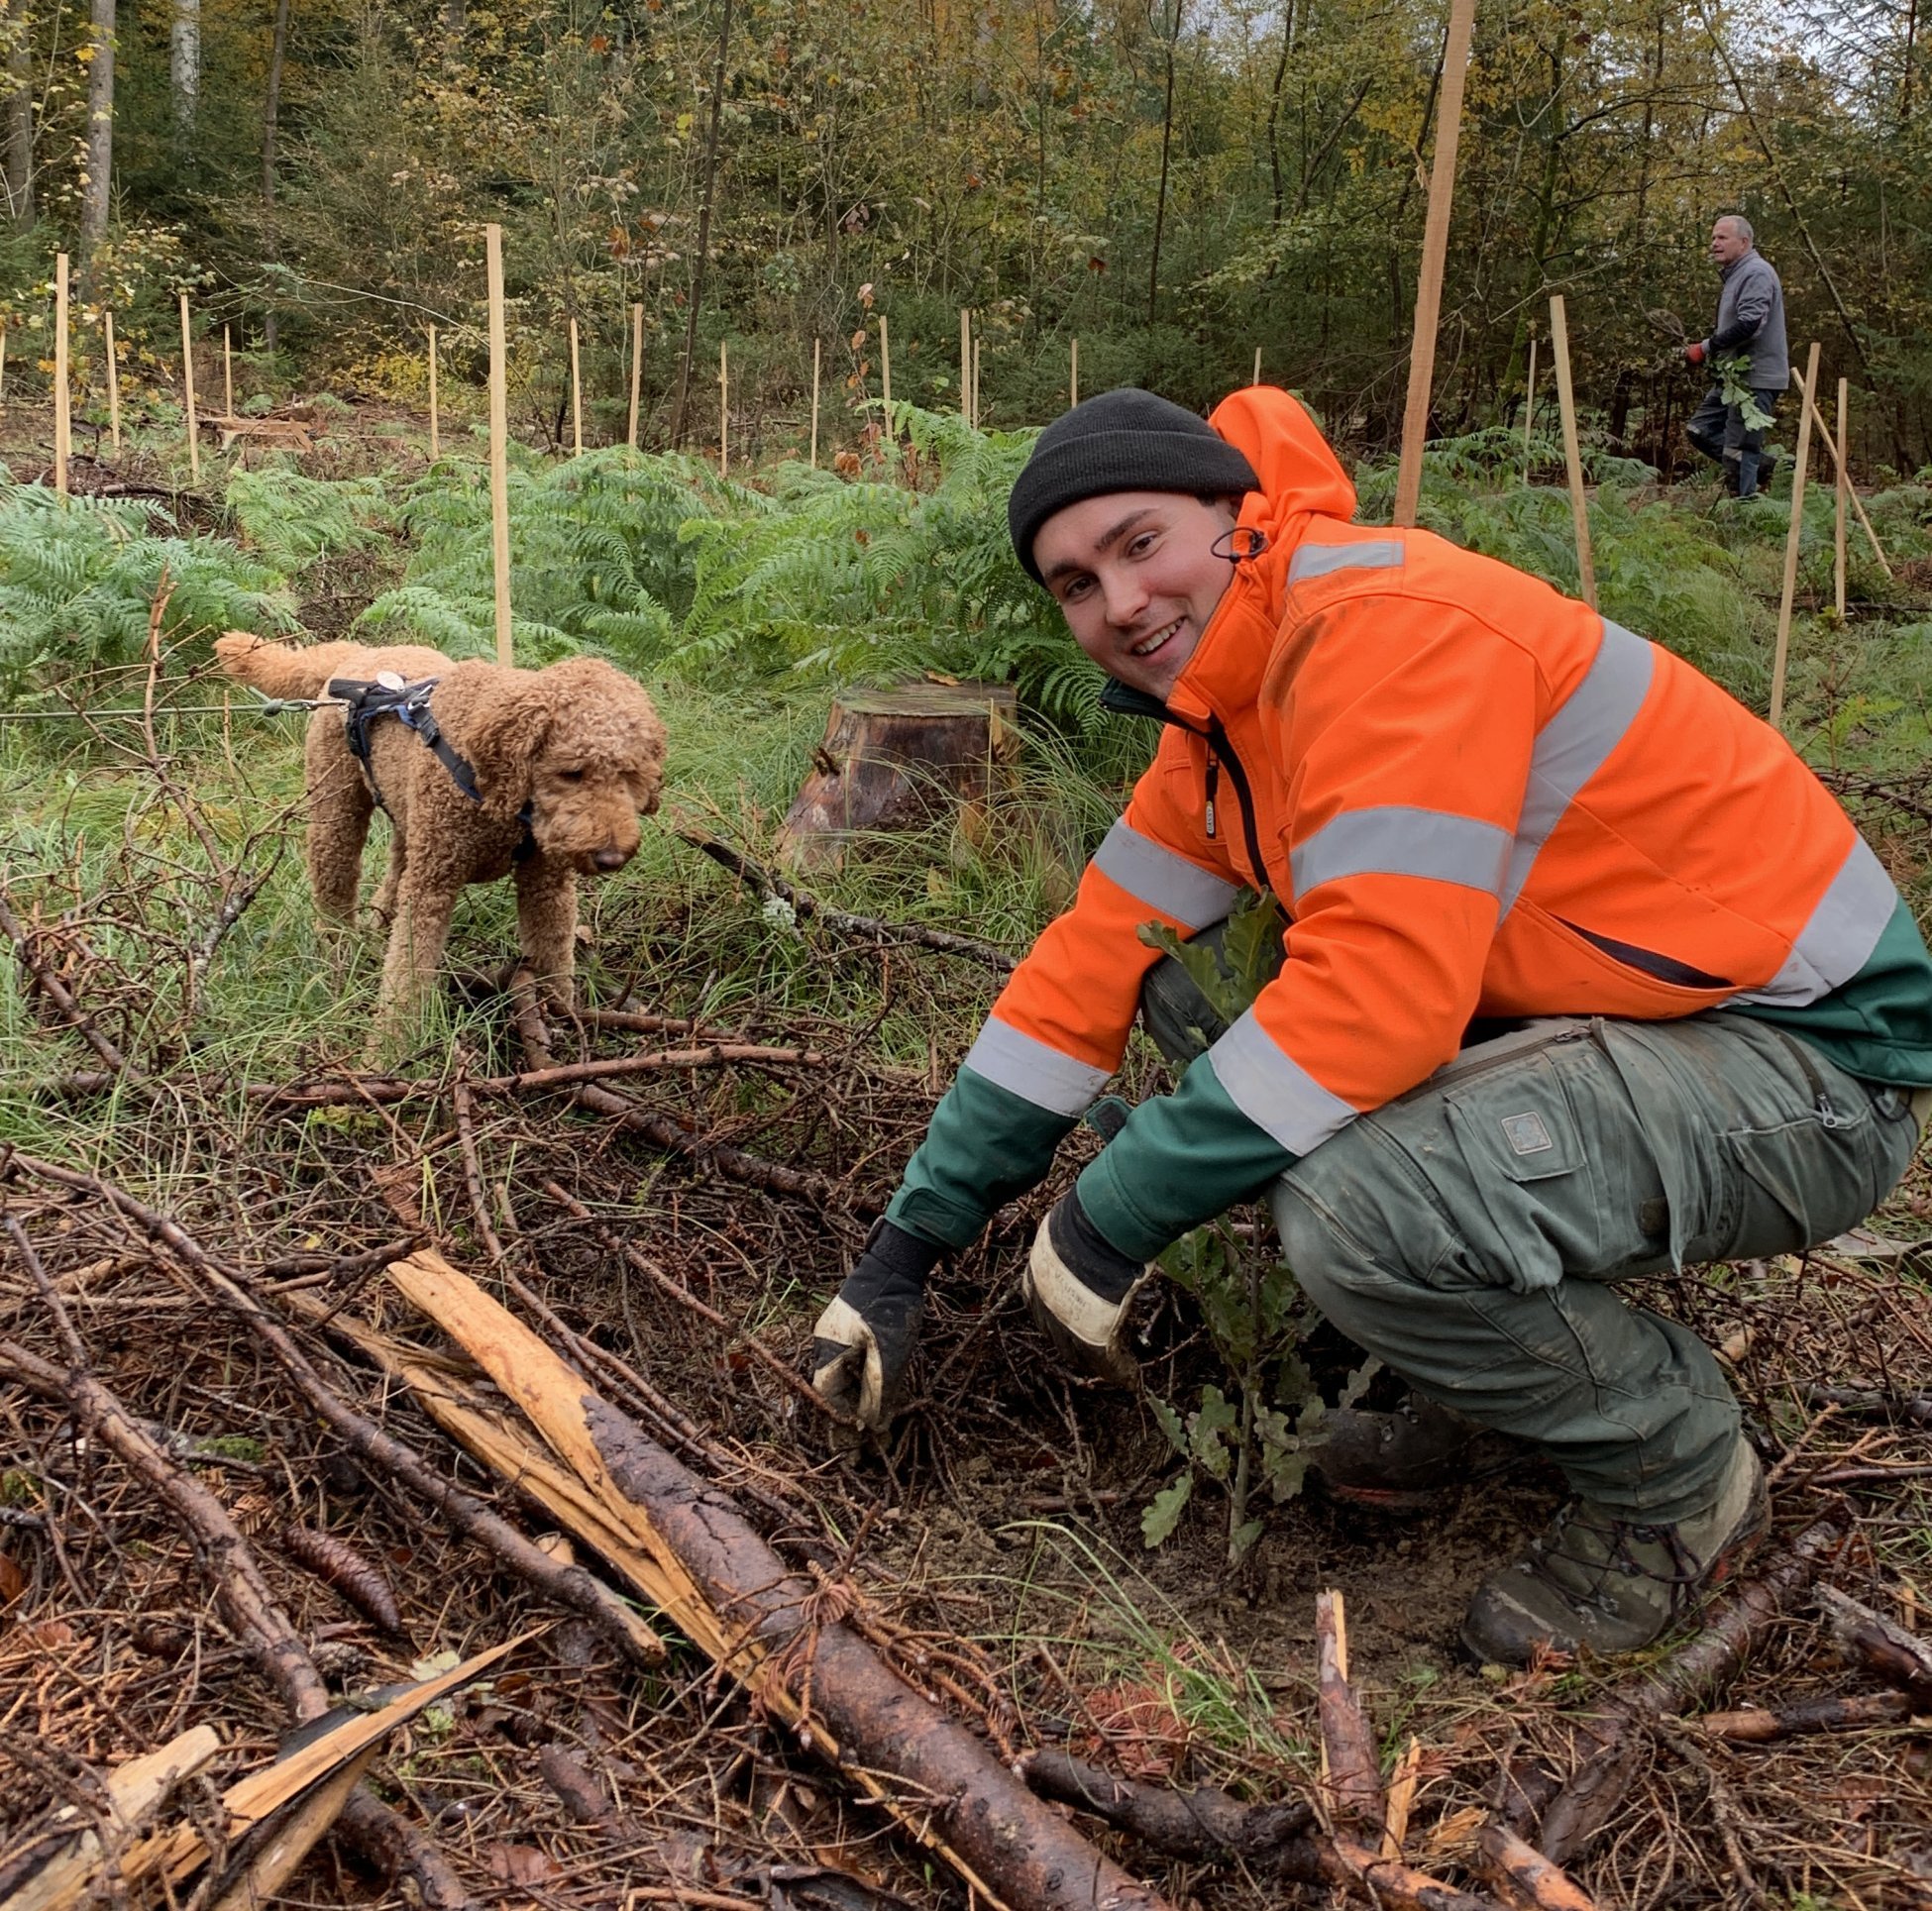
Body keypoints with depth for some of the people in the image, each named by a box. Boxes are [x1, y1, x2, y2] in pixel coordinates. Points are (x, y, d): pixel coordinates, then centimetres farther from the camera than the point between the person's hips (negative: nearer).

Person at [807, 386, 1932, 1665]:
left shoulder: (1392, 624, -23)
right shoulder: (1222, 720, 6)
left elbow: (1375, 997, -32)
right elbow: (1097, 959, 6)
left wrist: (1104, 1225, -21)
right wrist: (900, 1254, 4)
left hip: (1809, 1059, -9)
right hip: (1609, 1014, 9)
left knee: (1359, 1211, -31)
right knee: (1188, 980, 1)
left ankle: (1680, 1477, -1)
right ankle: (1483, 1351, 13)